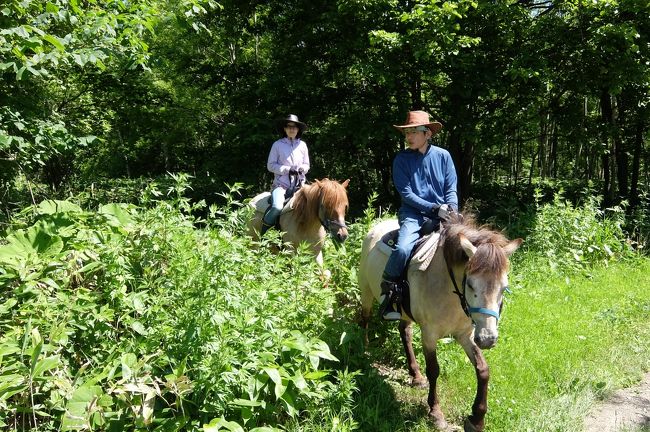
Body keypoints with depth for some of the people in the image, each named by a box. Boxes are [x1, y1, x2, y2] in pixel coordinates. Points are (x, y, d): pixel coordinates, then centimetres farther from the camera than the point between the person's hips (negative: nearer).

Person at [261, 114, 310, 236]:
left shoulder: (302, 145, 11)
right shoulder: (277, 145, 3)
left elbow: (306, 165, 18)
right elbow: (270, 165, 1)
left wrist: (302, 169, -6)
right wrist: (287, 169, -12)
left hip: (299, 184, 3)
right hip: (281, 183, -3)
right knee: (277, 207, -28)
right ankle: (261, 234, -8)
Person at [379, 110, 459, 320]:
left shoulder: (443, 156, 6)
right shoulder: (402, 159, 0)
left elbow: (451, 189, 6)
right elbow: (406, 193, -6)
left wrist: (451, 210, -13)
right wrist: (435, 208, -15)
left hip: (442, 215, 3)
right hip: (413, 214, -3)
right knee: (403, 248, -30)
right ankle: (388, 291, -10)